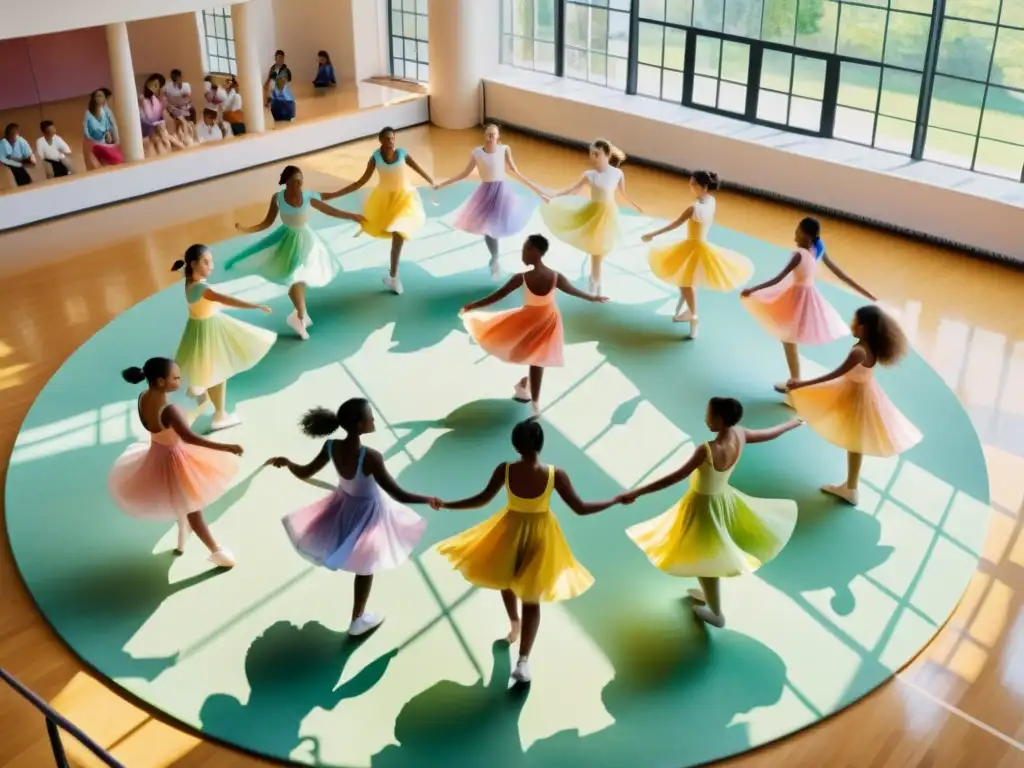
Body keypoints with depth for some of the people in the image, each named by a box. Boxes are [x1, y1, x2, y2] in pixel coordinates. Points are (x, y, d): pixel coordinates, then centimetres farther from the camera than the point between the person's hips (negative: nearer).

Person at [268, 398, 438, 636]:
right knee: (365, 568, 18)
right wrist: (428, 499, -24)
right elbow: (399, 495, -35)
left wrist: (286, 462, 8)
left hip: (343, 504, 5)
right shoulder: (370, 457, -38)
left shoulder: (331, 447, -22)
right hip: (367, 512, -5)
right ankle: (358, 620, 36)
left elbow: (305, 473, -8)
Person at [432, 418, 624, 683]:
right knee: (531, 599, 13)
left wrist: (445, 505, 2)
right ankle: (523, 662, 11)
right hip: (540, 536, -1)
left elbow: (482, 500, -12)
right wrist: (617, 499, -3)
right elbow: (581, 508, -17)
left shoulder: (504, 470, -20)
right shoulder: (555, 474, -22)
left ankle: (514, 623, 55)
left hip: (510, 531, 1)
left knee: (506, 580, 33)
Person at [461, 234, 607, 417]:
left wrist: (472, 306, -10)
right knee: (538, 361, 17)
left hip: (531, 321, -3)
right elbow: (575, 291, -1)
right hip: (548, 320, 3)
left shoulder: (522, 278, -26)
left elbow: (498, 295, -20)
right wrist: (594, 298, 18)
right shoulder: (555, 276, -17)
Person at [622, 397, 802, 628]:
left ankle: (715, 613, 32)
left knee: (705, 558, 14)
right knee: (711, 553, 29)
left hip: (704, 505, -7)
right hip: (723, 499, 7)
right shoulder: (739, 435, -14)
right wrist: (793, 423, 26)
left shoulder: (707, 450, -35)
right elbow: (768, 434, 4)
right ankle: (708, 594, 51)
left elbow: (676, 477, -36)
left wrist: (637, 492, -37)